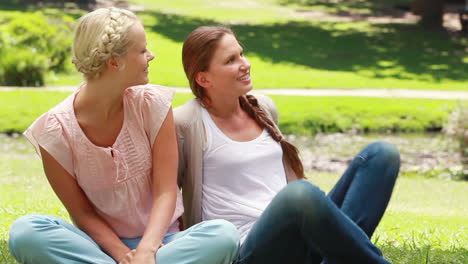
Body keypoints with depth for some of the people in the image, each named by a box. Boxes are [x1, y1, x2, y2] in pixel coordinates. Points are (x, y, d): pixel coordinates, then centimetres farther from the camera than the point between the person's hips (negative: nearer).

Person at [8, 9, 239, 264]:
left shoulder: (151, 103, -7)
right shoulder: (55, 129, -11)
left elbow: (165, 193, -10)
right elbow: (82, 213, -5)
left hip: (158, 241, 1)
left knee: (224, 234, -30)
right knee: (25, 231, -30)